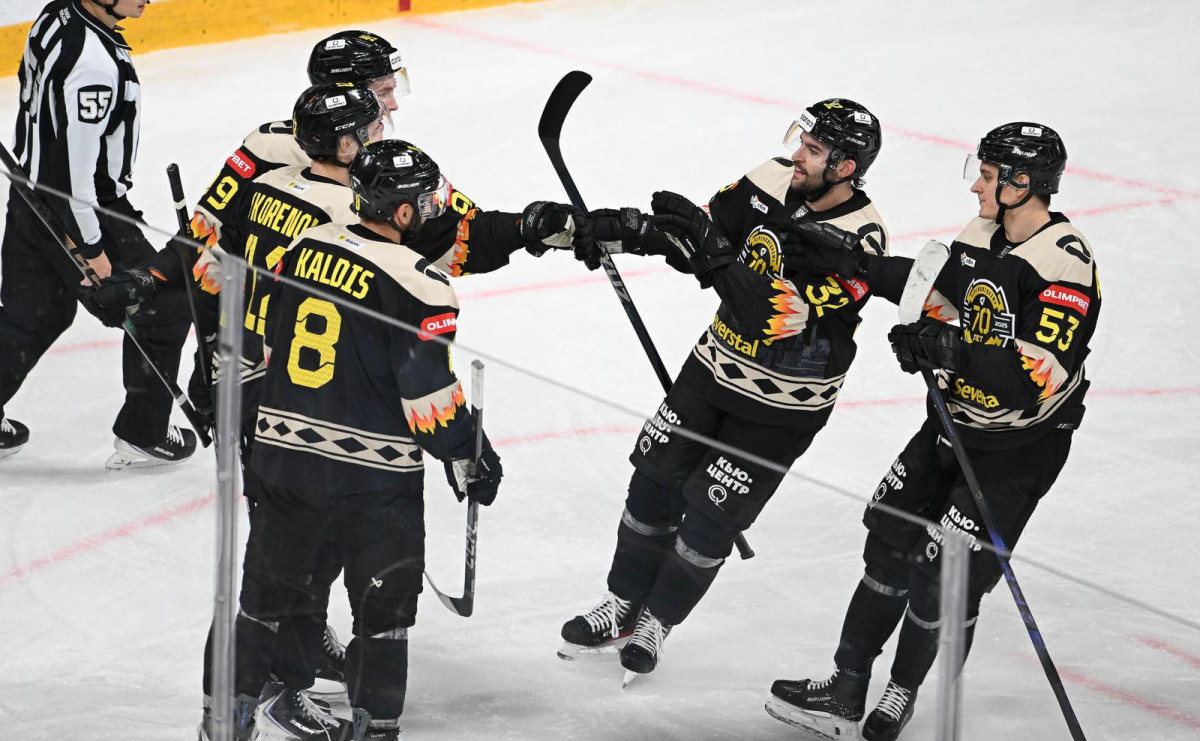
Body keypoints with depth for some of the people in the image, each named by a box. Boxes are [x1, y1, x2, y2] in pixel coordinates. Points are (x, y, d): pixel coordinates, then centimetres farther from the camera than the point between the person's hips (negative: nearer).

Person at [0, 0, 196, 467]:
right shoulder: (94, 63, -31)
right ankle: (142, 436, 17)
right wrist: (91, 248, -19)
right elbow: (74, 162, -28)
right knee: (164, 312, 8)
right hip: (75, 212, -9)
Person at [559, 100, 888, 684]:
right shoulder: (772, 182, -9)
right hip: (715, 367, 6)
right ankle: (624, 606, 28)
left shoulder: (861, 241, -28)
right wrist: (616, 229, -16)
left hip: (781, 405, -6)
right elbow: (697, 236, -1)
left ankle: (657, 622, 25)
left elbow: (779, 314, -34)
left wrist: (715, 254, -40)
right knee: (655, 482, 11)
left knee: (710, 517, 3)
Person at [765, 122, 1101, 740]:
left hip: (1017, 449, -8)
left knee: (945, 578, -5)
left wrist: (957, 351, -38)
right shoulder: (984, 237, 0)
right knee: (890, 545, 10)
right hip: (953, 423, 8)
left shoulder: (1067, 267, -26)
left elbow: (1040, 376, -32)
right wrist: (859, 265, 5)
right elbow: (937, 290, 15)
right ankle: (846, 690, 20)